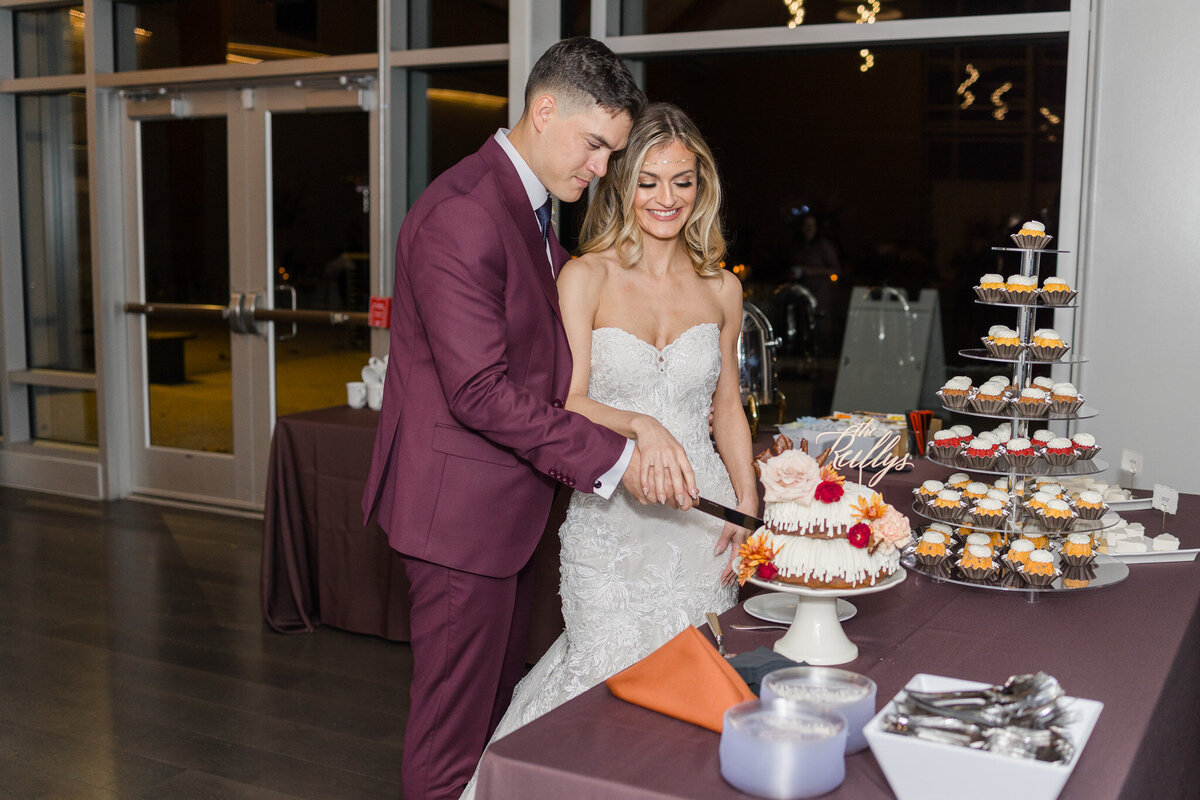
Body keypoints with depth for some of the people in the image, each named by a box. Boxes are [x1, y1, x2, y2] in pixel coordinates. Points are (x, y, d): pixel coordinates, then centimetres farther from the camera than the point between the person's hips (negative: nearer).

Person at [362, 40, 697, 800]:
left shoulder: (534, 211, 13)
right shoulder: (460, 216, -21)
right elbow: (481, 391, -25)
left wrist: (640, 430, 1)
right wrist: (615, 457, -22)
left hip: (507, 499, 10)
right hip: (461, 503, -10)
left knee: (497, 708, 21)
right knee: (455, 729, 4)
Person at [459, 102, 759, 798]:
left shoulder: (722, 289, 9)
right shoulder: (586, 277, -3)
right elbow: (569, 402, -8)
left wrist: (748, 505, 4)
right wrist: (639, 426, -27)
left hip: (704, 513, 3)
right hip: (611, 513, -3)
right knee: (615, 678, -8)